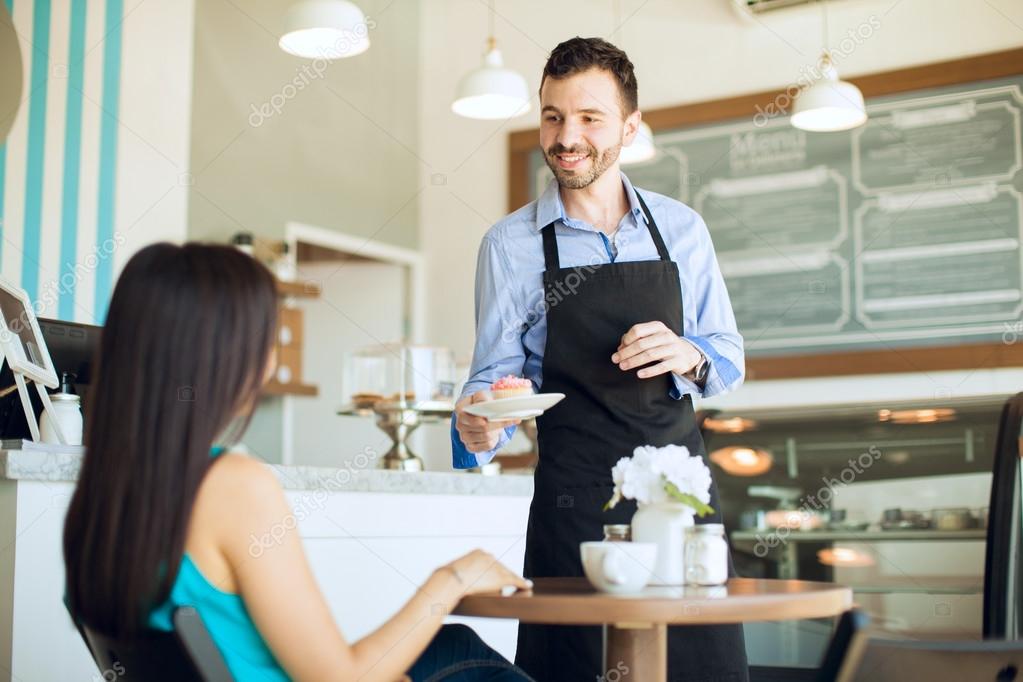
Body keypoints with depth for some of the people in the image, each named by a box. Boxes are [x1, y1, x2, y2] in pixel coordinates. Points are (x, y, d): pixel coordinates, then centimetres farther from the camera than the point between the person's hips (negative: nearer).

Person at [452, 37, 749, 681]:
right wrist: (476, 425, -22)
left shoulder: (683, 228, 7)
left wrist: (690, 358, -12)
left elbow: (729, 358, 11)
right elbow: (496, 374, 0)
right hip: (574, 500, -2)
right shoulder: (509, 244, 1)